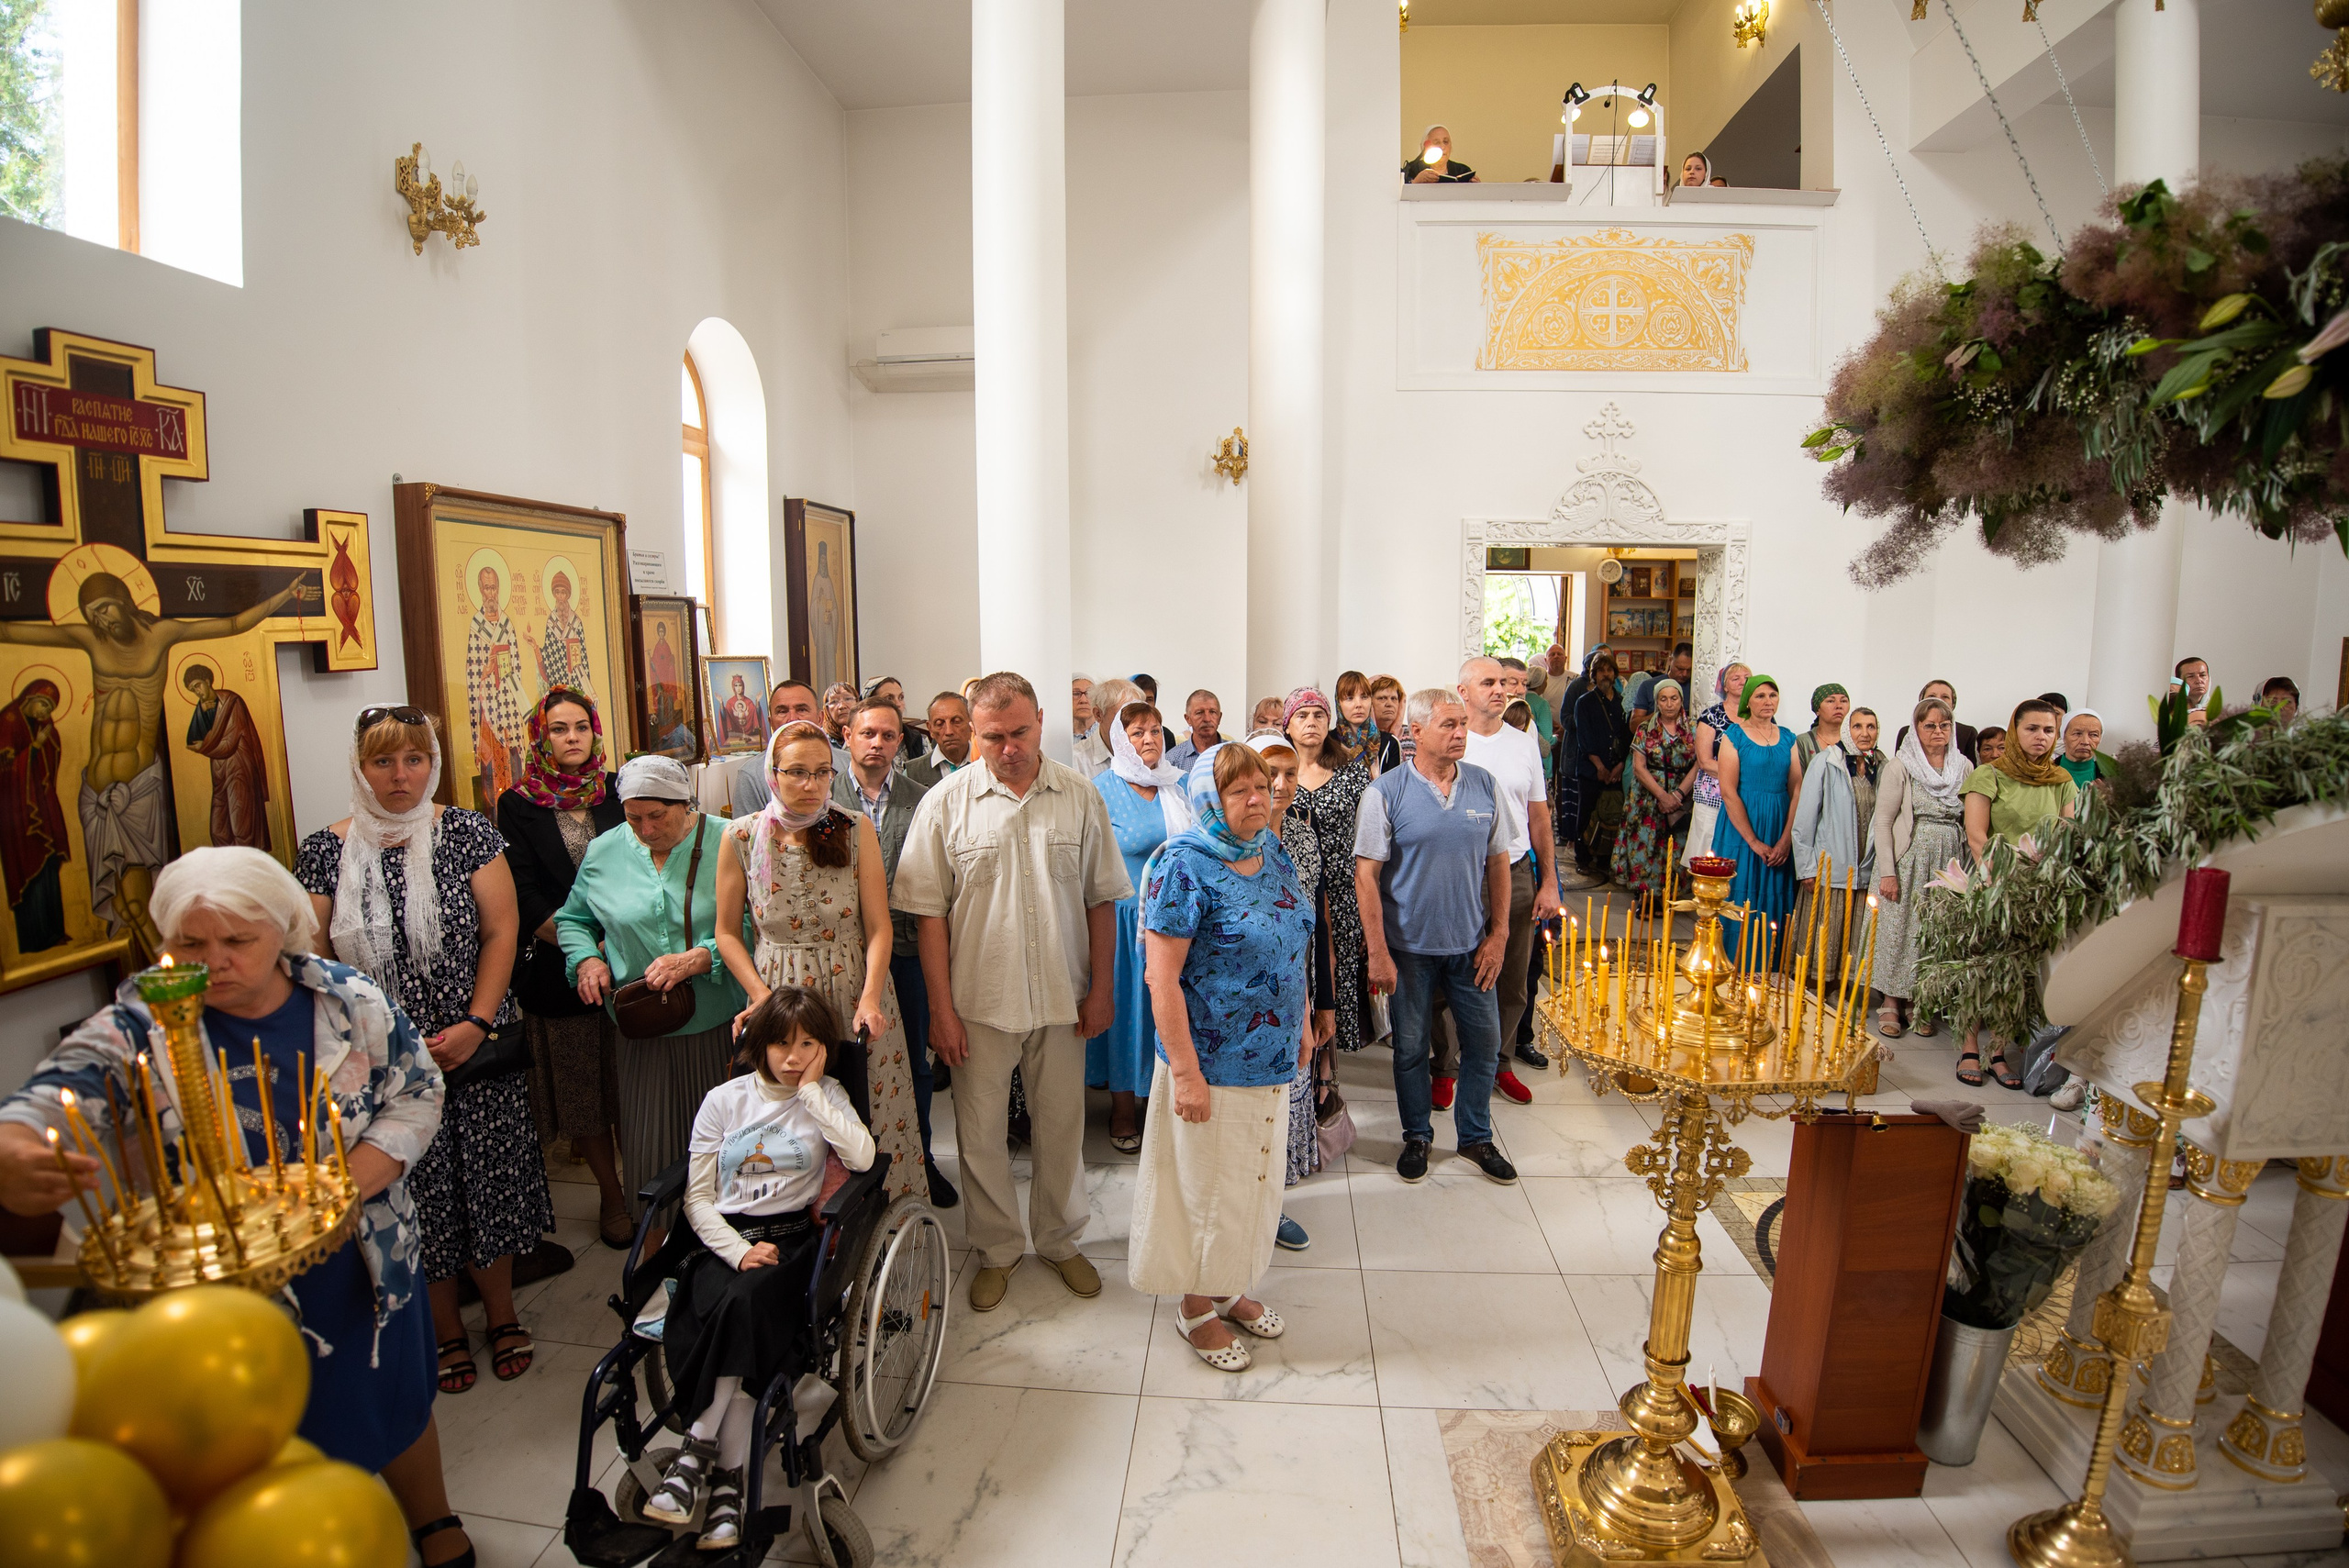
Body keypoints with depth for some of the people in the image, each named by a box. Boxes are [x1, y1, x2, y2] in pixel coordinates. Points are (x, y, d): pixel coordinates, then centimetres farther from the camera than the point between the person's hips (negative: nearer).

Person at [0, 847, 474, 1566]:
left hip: (367, 1269, 2)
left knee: (396, 1408, 22)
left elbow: (416, 1097, -7)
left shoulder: (350, 1000, -10)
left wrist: (348, 1183, -21)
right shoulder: (138, 1025, -13)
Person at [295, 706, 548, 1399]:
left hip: (474, 1050, 0)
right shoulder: (326, 850, -1)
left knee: (487, 1183, 9)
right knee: (416, 1197, 9)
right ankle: (446, 1331, 29)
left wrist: (477, 1022, -12)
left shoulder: (465, 833, -3)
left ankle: (502, 1315, 30)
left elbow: (501, 928, -4)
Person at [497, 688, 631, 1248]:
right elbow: (525, 899, -7)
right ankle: (612, 1198, 21)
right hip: (559, 971, -1)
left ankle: (644, 1187, 19)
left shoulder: (616, 793, 5)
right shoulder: (518, 806, -1)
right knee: (583, 1089, 7)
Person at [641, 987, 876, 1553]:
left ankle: (698, 1449, -19)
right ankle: (726, 1477, -22)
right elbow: (698, 1197, 6)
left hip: (793, 1236, -1)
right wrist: (739, 1250, -11)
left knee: (744, 1303, -32)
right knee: (727, 1310, -29)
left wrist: (811, 1090, -11)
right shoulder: (724, 1101, 7)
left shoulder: (827, 1096, 6)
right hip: (725, 1236, 1)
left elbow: (862, 1156, -14)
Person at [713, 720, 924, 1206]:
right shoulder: (741, 837, -2)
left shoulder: (857, 828, -3)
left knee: (868, 1120, 4)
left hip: (854, 991, 0)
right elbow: (727, 933, 5)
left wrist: (871, 997, -15)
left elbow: (879, 926, -3)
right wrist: (762, 997, -7)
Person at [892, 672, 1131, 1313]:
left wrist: (1101, 988, 2)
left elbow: (1101, 900, 4)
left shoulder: (1081, 797, -1)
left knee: (1062, 1124, 14)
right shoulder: (946, 803, -6)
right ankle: (997, 1249, 31)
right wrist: (941, 1008, -7)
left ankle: (1059, 1239, 35)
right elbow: (929, 912, -5)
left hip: (1061, 998, 1)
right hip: (979, 1000, -1)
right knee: (980, 1132, 10)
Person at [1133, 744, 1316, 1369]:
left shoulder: (1274, 854, 3)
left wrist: (1303, 1023, 14)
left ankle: (1232, 1287, 42)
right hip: (1214, 1061, -7)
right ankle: (1197, 1308, 32)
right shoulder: (1185, 867, -19)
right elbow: (1162, 979, -20)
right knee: (1209, 1185, 9)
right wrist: (1185, 1071, -21)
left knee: (1256, 1178, 21)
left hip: (1273, 1060, 7)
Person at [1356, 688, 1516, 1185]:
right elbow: (1365, 874, -12)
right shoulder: (1385, 792, -11)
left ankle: (1476, 1138, 31)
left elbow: (1498, 863, 6)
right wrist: (1378, 952, -15)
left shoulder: (1484, 786, 0)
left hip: (1471, 943, 3)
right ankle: (1417, 1136, 31)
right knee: (1411, 1047, 11)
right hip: (1410, 945, -3)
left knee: (1484, 1042, 11)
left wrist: (1498, 935, 2)